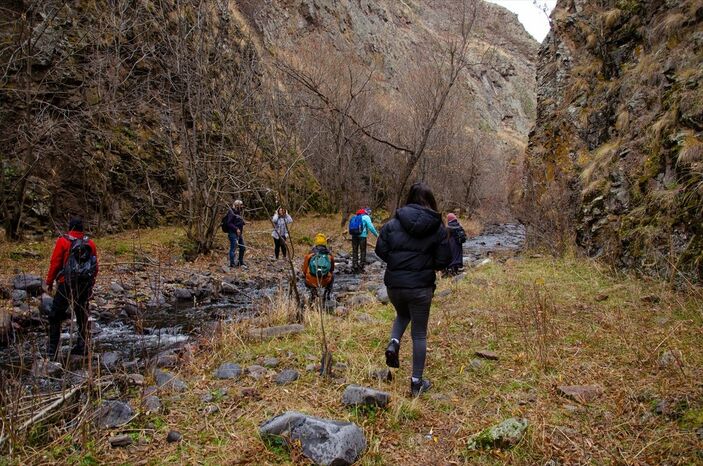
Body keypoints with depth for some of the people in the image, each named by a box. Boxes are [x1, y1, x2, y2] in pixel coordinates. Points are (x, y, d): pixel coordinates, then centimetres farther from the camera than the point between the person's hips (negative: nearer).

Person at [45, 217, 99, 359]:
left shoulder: (63, 241, -6)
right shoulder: (90, 243, 6)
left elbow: (55, 263, -6)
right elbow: (95, 267, 9)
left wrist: (50, 282, 5)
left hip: (66, 285, -4)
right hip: (85, 286, 4)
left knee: (55, 316, 4)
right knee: (82, 316, 15)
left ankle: (52, 350, 1)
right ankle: (82, 347, 21)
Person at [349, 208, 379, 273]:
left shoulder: (355, 217, 17)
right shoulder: (366, 217, -5)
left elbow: (351, 227, 18)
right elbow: (371, 227, -11)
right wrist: (376, 234, -1)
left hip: (354, 235, 6)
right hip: (362, 236, -6)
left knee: (354, 251, 11)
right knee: (363, 251, 6)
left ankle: (354, 266, 11)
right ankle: (361, 266, 8)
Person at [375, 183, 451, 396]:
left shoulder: (393, 223, -4)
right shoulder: (438, 228, -4)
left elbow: (380, 250, -3)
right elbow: (443, 261, -4)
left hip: (394, 284, 2)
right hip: (421, 287, -1)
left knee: (402, 315, 31)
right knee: (419, 333, 12)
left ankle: (394, 343, 2)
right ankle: (417, 381, 17)